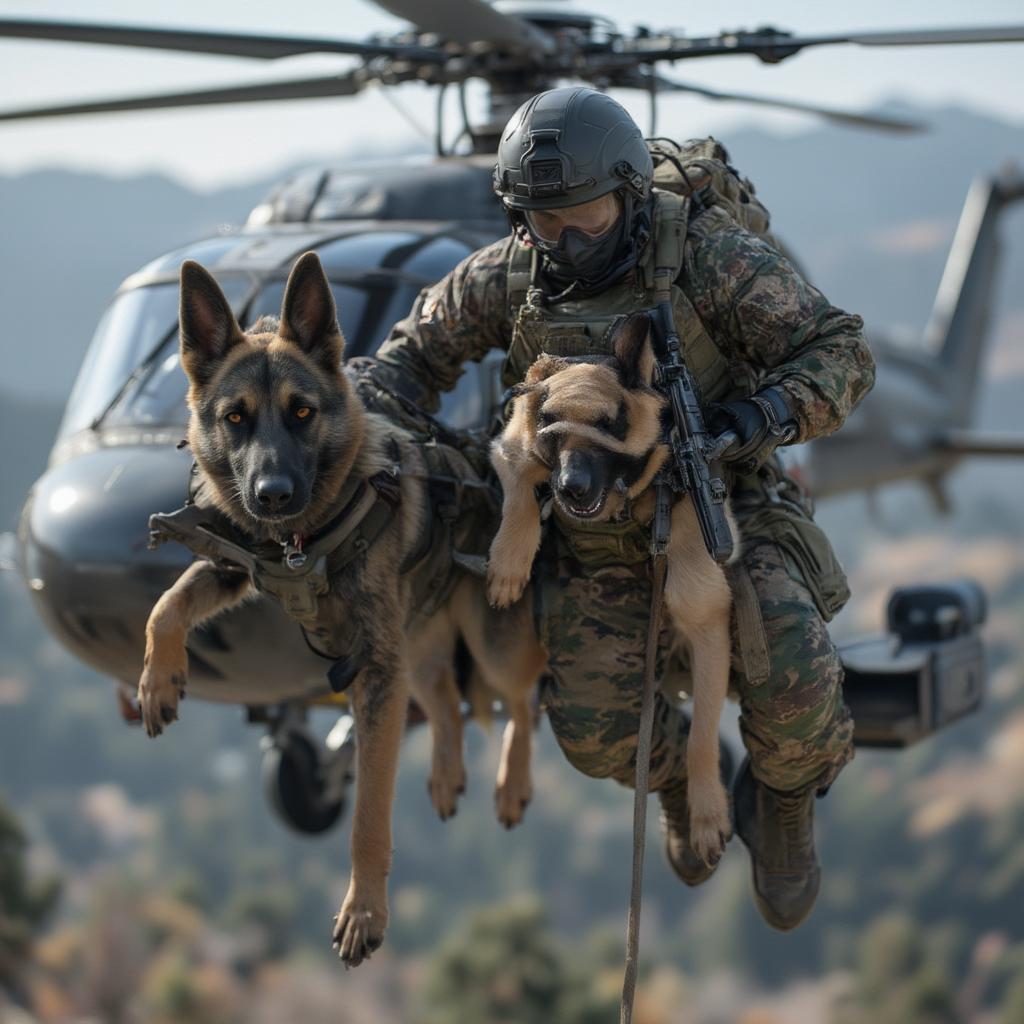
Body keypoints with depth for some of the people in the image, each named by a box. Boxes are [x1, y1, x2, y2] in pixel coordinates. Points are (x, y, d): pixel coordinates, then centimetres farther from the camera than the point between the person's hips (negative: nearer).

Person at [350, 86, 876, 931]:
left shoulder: (710, 258, -23)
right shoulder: (508, 277, -12)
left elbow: (840, 354, -20)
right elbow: (420, 352, 5)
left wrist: (769, 412, -40)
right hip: (599, 538, 3)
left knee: (793, 684, -25)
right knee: (599, 731, -12)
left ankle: (783, 804, 12)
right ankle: (680, 770, 28)